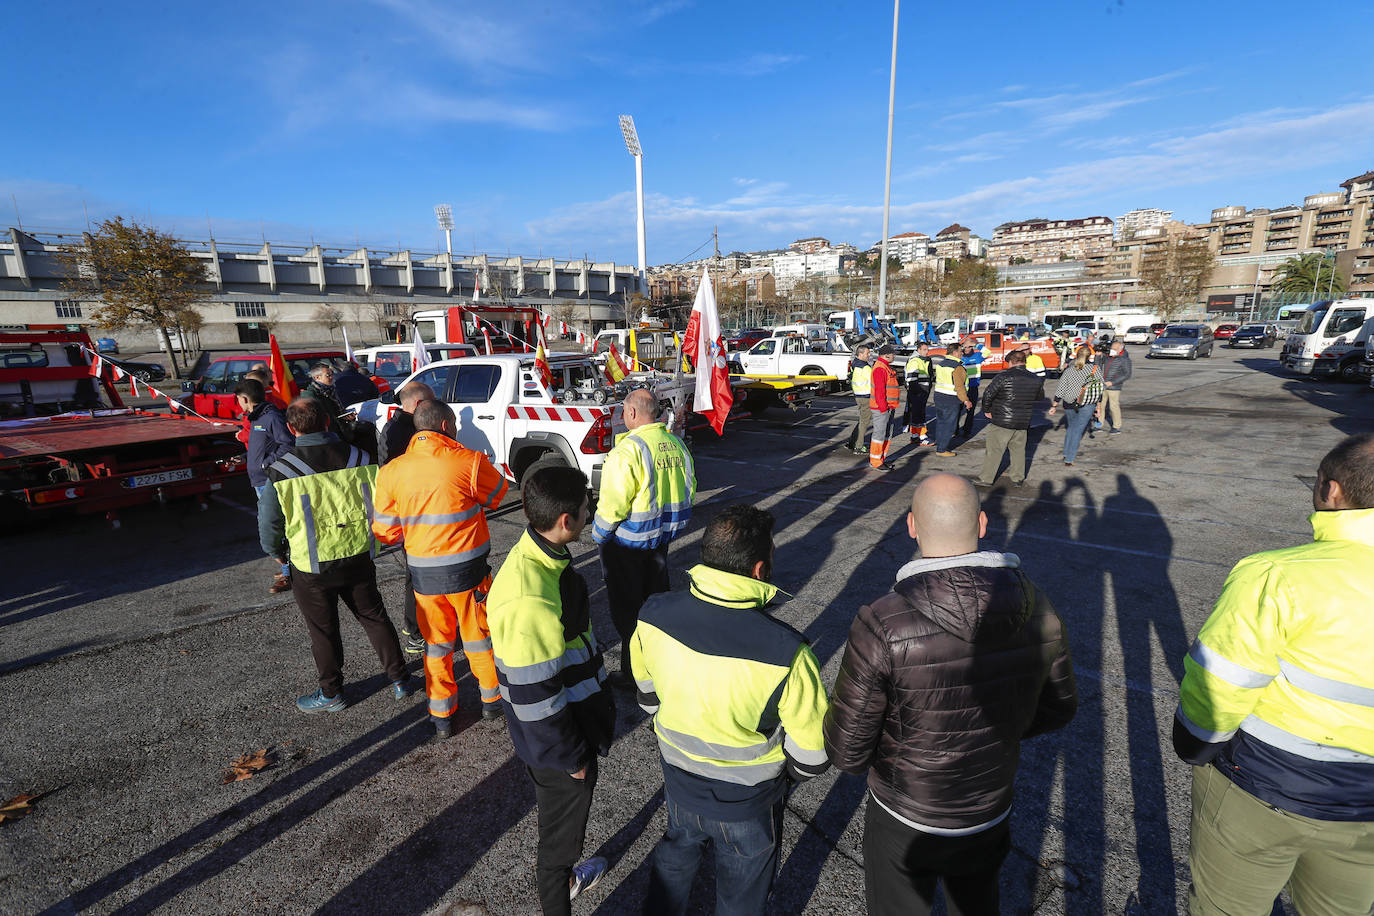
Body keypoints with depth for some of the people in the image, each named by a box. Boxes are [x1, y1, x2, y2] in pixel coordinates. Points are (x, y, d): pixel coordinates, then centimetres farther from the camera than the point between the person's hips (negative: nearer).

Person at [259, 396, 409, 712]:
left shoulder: (281, 470, -15)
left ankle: (331, 693, 32)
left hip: (312, 568, -2)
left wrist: (275, 552, 15)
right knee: (374, 617, 17)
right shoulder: (357, 457, -7)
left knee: (323, 630, 15)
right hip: (358, 558, 3)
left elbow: (268, 521, -5)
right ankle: (399, 679, 27)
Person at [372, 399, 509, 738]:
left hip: (423, 572, 3)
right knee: (479, 635, 17)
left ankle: (441, 716, 28)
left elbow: (385, 532, 0)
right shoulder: (469, 461, -16)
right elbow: (498, 494, 3)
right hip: (467, 568, -2)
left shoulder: (391, 471, -5)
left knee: (436, 643, 19)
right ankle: (491, 699, 34)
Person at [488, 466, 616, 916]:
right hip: (555, 742, -9)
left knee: (566, 813, 32)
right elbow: (534, 694, -29)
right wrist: (571, 756, -15)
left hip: (577, 721, 9)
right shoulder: (529, 600, -37)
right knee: (562, 825, 17)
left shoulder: (541, 555, -5)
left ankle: (566, 874, 56)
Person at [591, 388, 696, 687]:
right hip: (663, 536, 7)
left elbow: (613, 504, -23)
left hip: (628, 541, -7)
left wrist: (598, 535, -6)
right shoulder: (676, 443, 1)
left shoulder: (628, 450, -23)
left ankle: (633, 672, 20)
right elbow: (689, 488, 9)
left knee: (627, 607, 8)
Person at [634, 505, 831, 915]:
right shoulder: (786, 653, -35)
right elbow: (813, 756, -21)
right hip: (747, 807, -3)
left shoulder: (653, 616, -22)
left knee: (674, 861, 35)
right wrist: (782, 773, 1)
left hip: (679, 787, 3)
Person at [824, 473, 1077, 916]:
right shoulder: (1037, 609, -18)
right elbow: (1057, 709, -1)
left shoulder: (882, 625, -33)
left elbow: (845, 752, -23)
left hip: (903, 824, -3)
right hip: (992, 817, 4)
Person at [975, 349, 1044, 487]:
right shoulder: (1035, 379, 4)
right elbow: (1040, 396, 20)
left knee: (994, 450, 4)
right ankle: (1018, 478, 25)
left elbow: (988, 394, -15)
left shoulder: (1004, 376, -14)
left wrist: (987, 410, -2)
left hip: (1001, 422, -5)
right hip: (1023, 422, 5)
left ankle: (987, 478, 10)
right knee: (1018, 449, 18)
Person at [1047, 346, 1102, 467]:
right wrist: (1098, 405, 9)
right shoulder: (1094, 369, -4)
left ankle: (1066, 453, 26)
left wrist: (1054, 406, 6)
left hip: (1068, 405, 2)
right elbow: (1100, 388, 0)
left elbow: (1060, 389, 0)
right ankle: (1069, 459, 1)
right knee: (1078, 430, 3)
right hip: (1086, 406, -2)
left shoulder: (1069, 370, -1)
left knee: (1071, 427, 23)